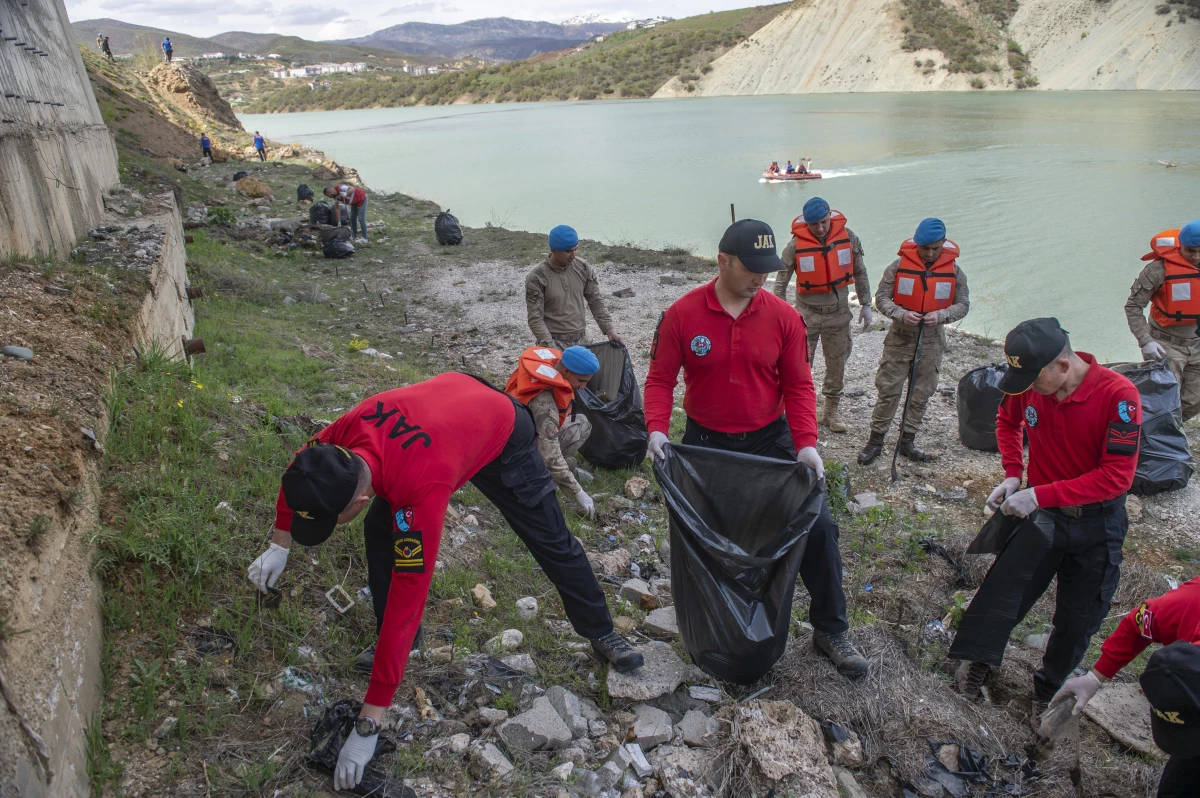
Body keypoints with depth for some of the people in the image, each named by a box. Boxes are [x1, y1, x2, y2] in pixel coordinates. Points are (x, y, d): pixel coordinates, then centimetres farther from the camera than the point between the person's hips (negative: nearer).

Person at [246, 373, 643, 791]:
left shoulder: (420, 490, -46)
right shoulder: (344, 434, -31)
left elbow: (408, 599, -43)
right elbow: (300, 472, -4)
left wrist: (368, 723, -38)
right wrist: (279, 546, -5)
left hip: (502, 434, -5)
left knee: (551, 540, 5)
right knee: (380, 529, -5)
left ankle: (602, 633, 26)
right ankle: (390, 641, 14)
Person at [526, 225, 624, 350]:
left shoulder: (582, 267, 0)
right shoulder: (537, 277, -13)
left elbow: (596, 301, 8)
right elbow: (535, 319, -14)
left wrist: (609, 329, -3)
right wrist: (550, 348, -22)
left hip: (580, 341, 5)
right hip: (554, 343, -4)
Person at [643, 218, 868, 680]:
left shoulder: (783, 317, -7)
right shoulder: (682, 314, -11)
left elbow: (798, 385, -4)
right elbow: (661, 379, -6)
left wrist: (806, 443, -15)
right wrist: (657, 429, -21)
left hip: (770, 442, 1)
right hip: (704, 443, -1)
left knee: (818, 528, -2)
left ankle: (830, 630, 17)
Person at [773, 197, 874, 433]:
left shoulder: (848, 237, -7)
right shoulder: (796, 245, -14)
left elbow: (859, 273, 6)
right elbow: (781, 282, -5)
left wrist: (866, 305, 7)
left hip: (839, 313, 3)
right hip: (807, 313, -3)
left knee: (837, 365, 12)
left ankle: (831, 412, 28)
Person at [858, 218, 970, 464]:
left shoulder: (954, 271, -2)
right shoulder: (900, 265, -8)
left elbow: (963, 304, 3)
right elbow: (881, 298, -4)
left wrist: (940, 315, -17)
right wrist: (901, 314, -22)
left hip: (932, 341, 2)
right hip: (899, 338, -2)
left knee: (921, 395, 10)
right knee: (888, 390, -1)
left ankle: (907, 441, 23)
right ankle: (876, 439, 12)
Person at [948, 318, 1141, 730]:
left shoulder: (1118, 395, -25)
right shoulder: (1028, 386, -13)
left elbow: (1117, 476, -25)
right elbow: (1008, 421, 10)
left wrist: (1040, 494, -29)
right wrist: (1012, 475, -3)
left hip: (1099, 522, -2)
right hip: (1042, 512, 2)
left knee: (1077, 619, 11)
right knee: (1002, 592, 0)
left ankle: (1049, 689, 32)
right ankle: (980, 658, 26)